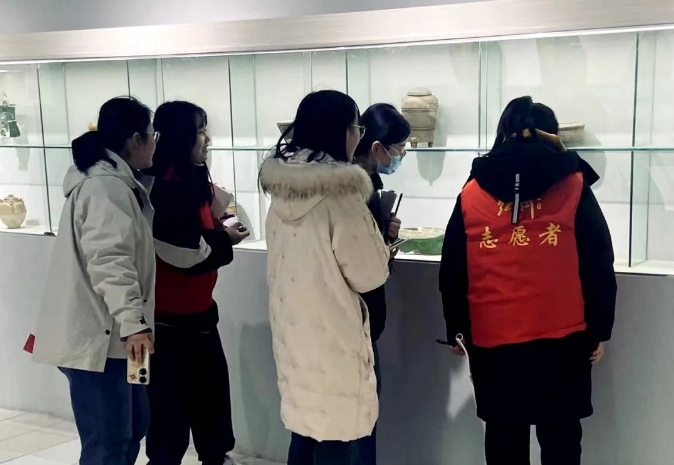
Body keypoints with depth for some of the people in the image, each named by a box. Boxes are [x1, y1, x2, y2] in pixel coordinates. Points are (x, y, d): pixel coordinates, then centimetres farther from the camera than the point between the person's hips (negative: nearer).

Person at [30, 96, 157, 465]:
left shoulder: (116, 181, 17)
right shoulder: (107, 187, -18)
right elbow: (108, 262, -27)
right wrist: (133, 323, -30)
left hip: (110, 332, 11)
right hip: (96, 336, -11)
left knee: (132, 426, 18)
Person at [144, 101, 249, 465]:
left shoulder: (191, 181, 11)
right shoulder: (167, 187, -21)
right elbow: (188, 254, -21)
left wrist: (218, 225, -2)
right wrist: (225, 238, -6)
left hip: (197, 309, 9)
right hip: (171, 315, -9)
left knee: (212, 391, 17)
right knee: (173, 402, 1)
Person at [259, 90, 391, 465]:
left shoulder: (282, 186, 3)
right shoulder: (340, 190, -18)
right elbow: (368, 275, -14)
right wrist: (383, 246, 5)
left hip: (293, 329, 8)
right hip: (332, 335, -7)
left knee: (305, 432, 19)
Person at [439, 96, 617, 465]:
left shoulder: (471, 193, 3)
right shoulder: (574, 188, -1)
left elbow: (452, 272, 6)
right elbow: (598, 266, -1)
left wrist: (456, 330, 15)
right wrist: (599, 330, 8)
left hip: (491, 339, 1)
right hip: (561, 338, -1)